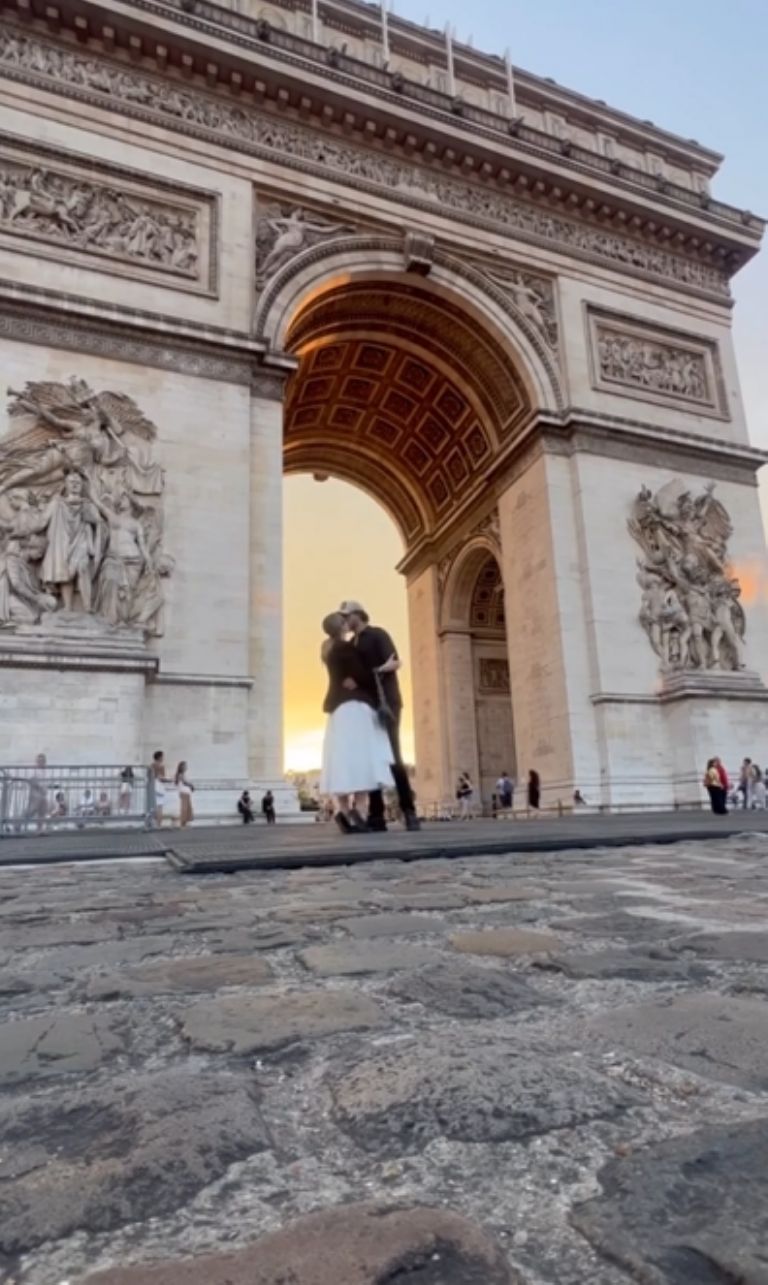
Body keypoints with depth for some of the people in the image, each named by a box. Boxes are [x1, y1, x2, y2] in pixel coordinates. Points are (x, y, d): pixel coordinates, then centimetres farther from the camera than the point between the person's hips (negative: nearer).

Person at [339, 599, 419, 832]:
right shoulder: (352, 644, 21)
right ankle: (376, 816, 1)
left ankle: (409, 812, -7)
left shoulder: (378, 635, 0)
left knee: (392, 757, -10)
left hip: (386, 703, -7)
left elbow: (396, 663, -11)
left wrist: (377, 670, -28)